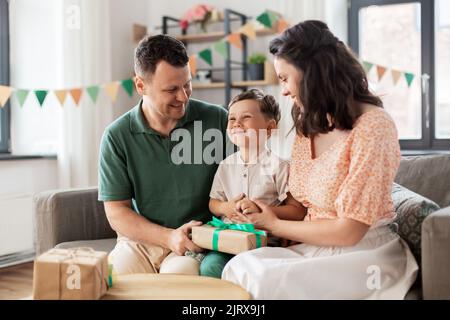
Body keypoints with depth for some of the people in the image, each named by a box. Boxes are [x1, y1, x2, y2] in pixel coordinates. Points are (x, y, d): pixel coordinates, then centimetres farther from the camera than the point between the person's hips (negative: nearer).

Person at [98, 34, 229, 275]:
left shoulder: (218, 119, -2)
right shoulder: (117, 137, -2)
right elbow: (117, 213, -2)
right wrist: (169, 237, -15)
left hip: (199, 242, -1)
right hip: (142, 239, 2)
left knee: (178, 274, -32)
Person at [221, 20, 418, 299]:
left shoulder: (373, 126, -17)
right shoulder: (309, 126, 10)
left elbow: (348, 230, -18)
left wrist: (275, 225, -7)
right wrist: (259, 213, -5)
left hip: (365, 254, -6)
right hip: (317, 248, 7)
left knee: (264, 281, -27)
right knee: (240, 267, -21)